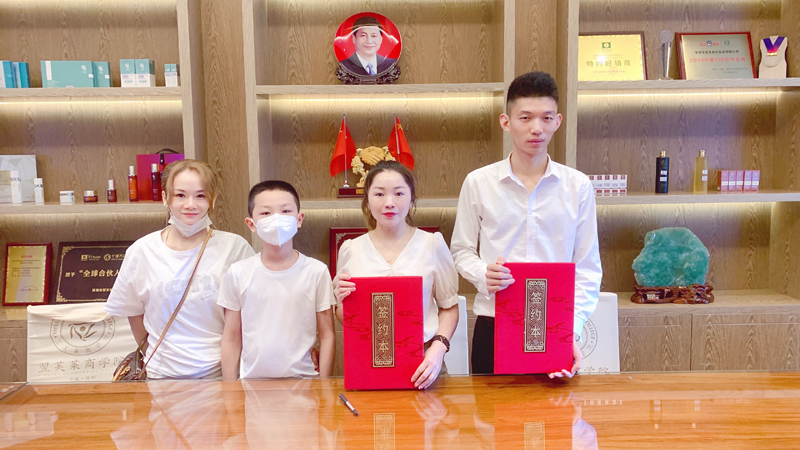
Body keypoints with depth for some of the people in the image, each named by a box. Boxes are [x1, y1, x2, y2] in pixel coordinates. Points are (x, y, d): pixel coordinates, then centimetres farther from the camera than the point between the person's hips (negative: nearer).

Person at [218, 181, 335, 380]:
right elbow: (231, 339, 7)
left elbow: (327, 336, 2)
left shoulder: (316, 271, -2)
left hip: (302, 379, -1)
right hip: (251, 379, 1)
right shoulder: (238, 274, 2)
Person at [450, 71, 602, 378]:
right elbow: (461, 251, 7)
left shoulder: (578, 186, 2)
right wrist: (484, 275, -15)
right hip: (493, 324, 0)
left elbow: (587, 268, 2)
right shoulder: (478, 183, 1)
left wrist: (572, 331, -9)